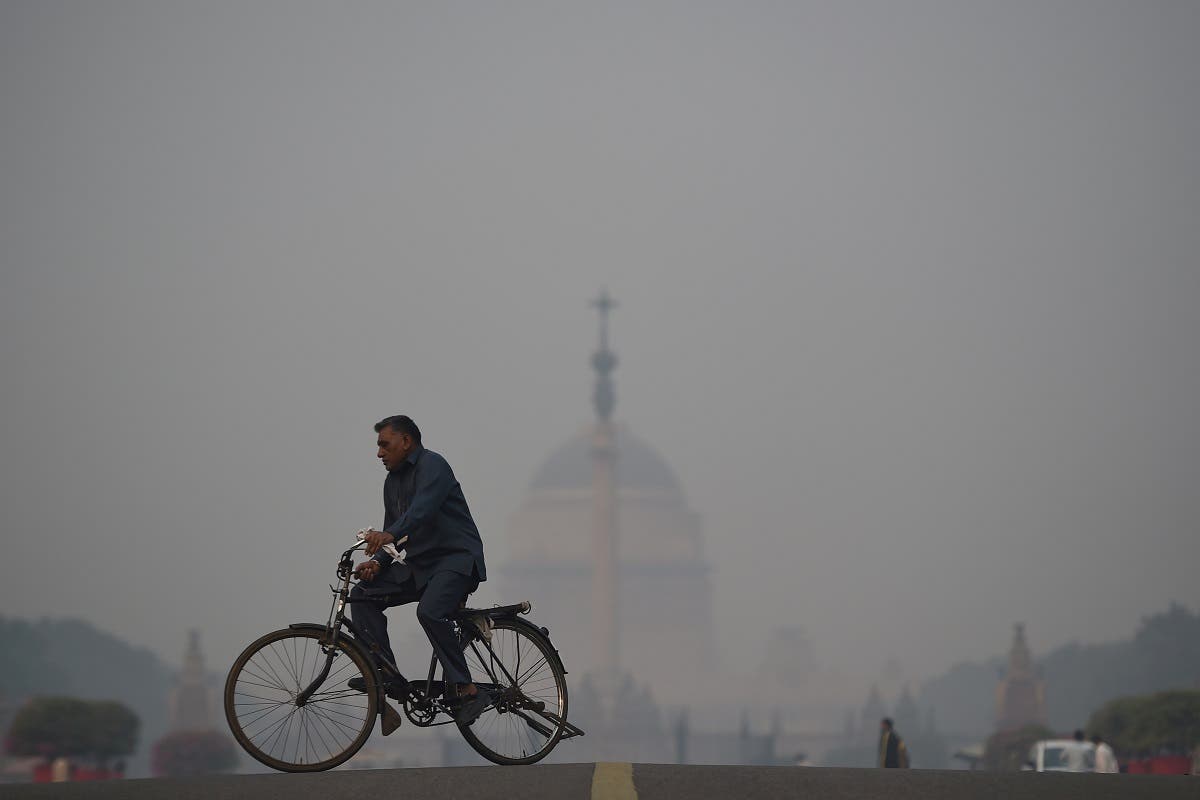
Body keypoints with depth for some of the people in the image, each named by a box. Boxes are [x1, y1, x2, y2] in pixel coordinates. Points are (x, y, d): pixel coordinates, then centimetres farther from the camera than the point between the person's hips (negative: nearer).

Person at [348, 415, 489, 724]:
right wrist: (377, 561, -5)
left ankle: (466, 690, -28)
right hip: (420, 564, 9)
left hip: (456, 557, -9)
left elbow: (423, 508, -30)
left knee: (430, 611, -34)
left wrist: (389, 535, -47)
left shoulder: (432, 465, -11)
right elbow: (393, 532, 17)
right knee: (363, 595, -3)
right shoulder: (393, 481, 17)